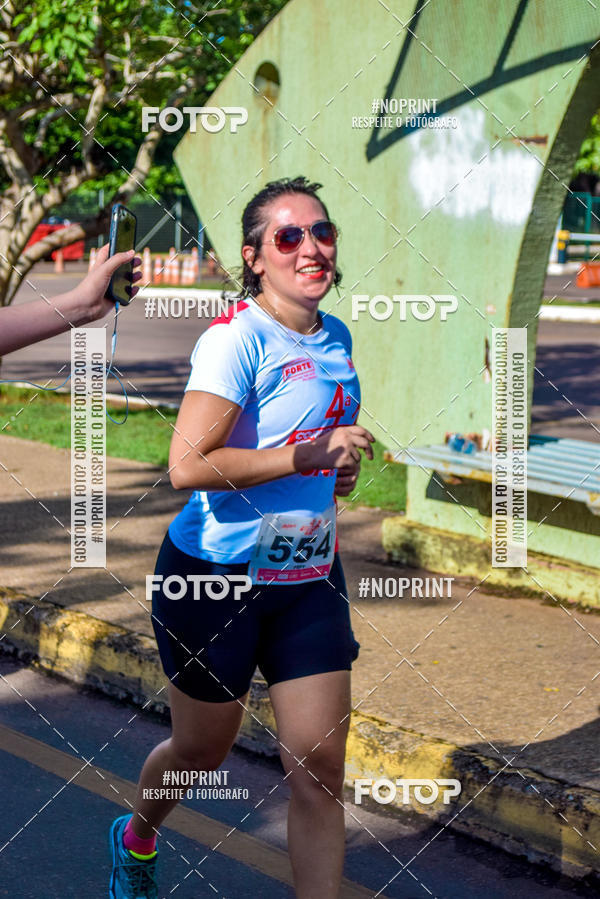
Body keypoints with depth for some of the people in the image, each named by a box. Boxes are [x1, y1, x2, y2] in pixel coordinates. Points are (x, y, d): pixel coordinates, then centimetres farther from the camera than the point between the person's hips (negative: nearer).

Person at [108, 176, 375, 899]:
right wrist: (311, 454, -24)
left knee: (320, 767, -2)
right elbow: (187, 465, -27)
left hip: (309, 577, 6)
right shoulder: (237, 338, -17)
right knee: (201, 750, 14)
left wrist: (342, 464, 4)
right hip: (218, 575, -5)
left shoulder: (336, 338, 7)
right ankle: (135, 839, 46)